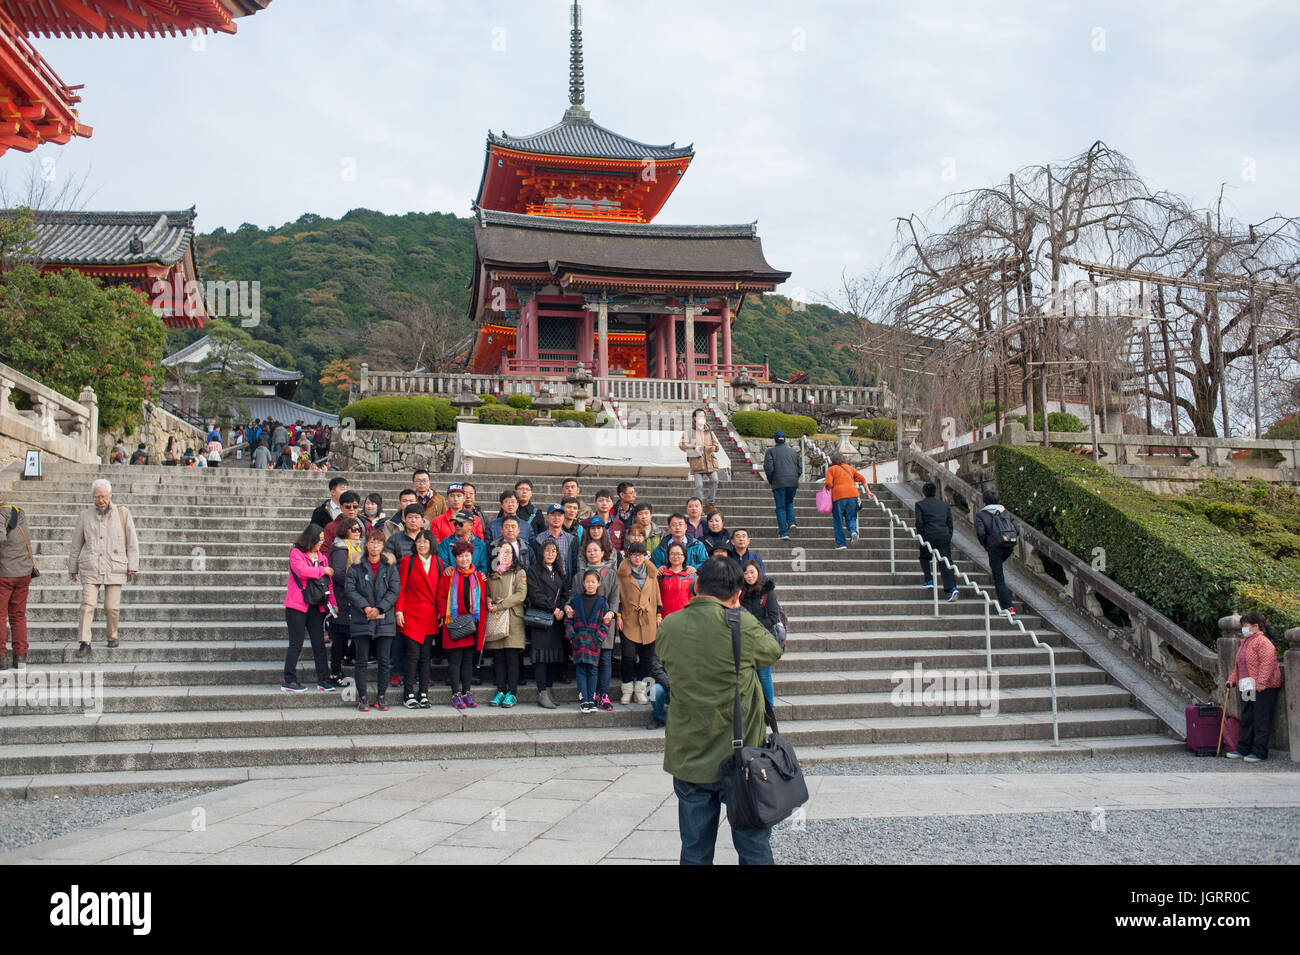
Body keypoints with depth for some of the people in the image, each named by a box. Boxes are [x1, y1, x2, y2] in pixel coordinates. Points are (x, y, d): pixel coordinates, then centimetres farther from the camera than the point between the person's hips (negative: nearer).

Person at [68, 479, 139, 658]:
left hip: (114, 569, 0)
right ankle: (84, 644, -12)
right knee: (87, 605, -11)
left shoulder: (123, 514, 6)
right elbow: (76, 545, 17)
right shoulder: (85, 516, 8)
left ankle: (112, 637, 22)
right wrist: (72, 568, 19)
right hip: (90, 569, 0)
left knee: (112, 607, 0)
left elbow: (132, 543, 9)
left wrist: (132, 567, 4)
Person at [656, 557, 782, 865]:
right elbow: (774, 651, 4)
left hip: (688, 759, 3)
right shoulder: (741, 625, -16)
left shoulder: (668, 627, -5)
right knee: (754, 850, 11)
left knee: (695, 853, 12)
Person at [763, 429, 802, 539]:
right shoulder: (793, 451, 15)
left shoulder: (771, 451, 2)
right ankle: (791, 521, 2)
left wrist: (770, 481, 6)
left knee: (780, 507, 1)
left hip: (779, 483, -3)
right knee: (789, 503, 24)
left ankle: (784, 532, -4)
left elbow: (768, 467, -8)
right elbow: (800, 468, 12)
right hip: (793, 483, 3)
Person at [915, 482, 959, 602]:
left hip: (929, 536, -3)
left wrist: (921, 538, 5)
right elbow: (950, 523, 16)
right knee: (946, 561, -2)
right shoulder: (944, 504, 17)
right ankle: (952, 587, -14)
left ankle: (929, 580, 15)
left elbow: (919, 523, -3)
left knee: (924, 557, 22)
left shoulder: (920, 504, 4)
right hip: (945, 536, 3)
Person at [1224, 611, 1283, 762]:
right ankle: (1243, 749, 21)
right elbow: (1238, 665, 26)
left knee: (1261, 720, -4)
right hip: (1248, 688, 10)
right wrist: (1232, 678, 18)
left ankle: (1259, 752, 0)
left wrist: (1261, 682, -28)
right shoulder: (1245, 642, 18)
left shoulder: (1262, 641, -13)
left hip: (1263, 688, -10)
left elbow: (1268, 663, -23)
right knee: (1247, 720, 14)